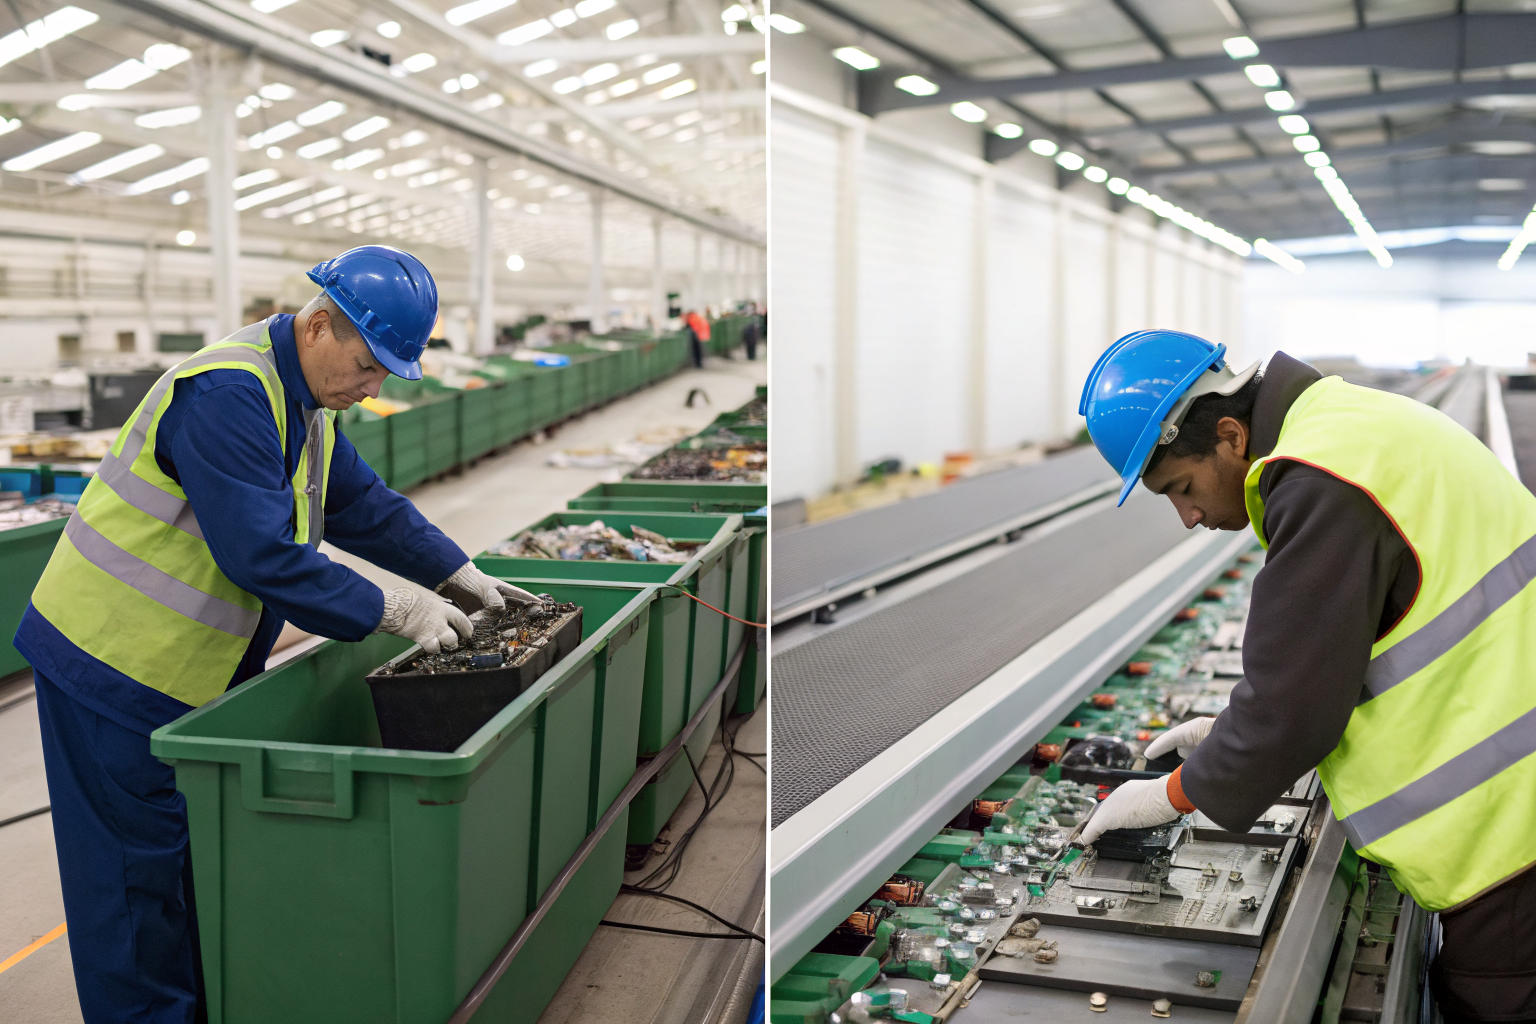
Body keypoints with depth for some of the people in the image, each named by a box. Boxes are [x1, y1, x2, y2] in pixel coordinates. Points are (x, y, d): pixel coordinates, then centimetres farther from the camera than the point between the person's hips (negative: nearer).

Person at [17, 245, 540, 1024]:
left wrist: (459, 575, 7)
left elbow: (362, 503, 15)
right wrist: (391, 612, -26)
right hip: (116, 662, -10)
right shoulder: (228, 394, -26)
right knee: (137, 858, 0)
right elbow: (259, 551, -31)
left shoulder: (304, 401, 7)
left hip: (191, 666, 10)